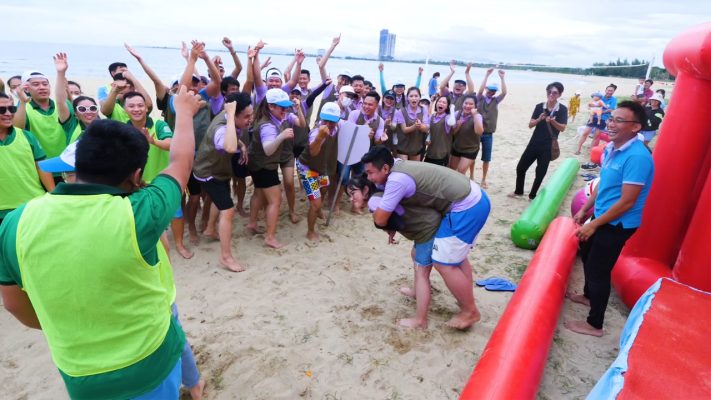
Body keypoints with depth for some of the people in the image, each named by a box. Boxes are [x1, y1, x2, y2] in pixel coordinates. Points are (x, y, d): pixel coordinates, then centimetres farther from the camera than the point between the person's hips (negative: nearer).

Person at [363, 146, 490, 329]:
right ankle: (466, 301, 37)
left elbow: (380, 219, -15)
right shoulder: (399, 167, 10)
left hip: (466, 208, -10)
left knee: (444, 264, -2)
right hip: (475, 197, 10)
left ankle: (470, 312, 15)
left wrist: (375, 213, 7)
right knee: (456, 256, 23)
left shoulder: (396, 179, -20)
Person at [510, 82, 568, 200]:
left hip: (548, 146, -2)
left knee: (540, 172, 3)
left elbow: (562, 128, -10)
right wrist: (539, 119, -23)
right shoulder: (539, 106, -1)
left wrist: (552, 121, -28)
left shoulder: (562, 109, -5)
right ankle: (518, 191, 26)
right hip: (534, 143, 2)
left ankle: (532, 195, 19)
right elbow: (530, 125, -4)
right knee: (521, 167, 6)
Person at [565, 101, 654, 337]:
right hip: (603, 218, 9)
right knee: (587, 254, 26)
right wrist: (584, 210, 13)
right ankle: (588, 295, 51)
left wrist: (593, 225, -20)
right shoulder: (610, 148, 1)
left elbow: (627, 203, -26)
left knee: (599, 269, -1)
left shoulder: (637, 157, -26)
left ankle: (594, 325, 16)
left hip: (618, 224, -9)